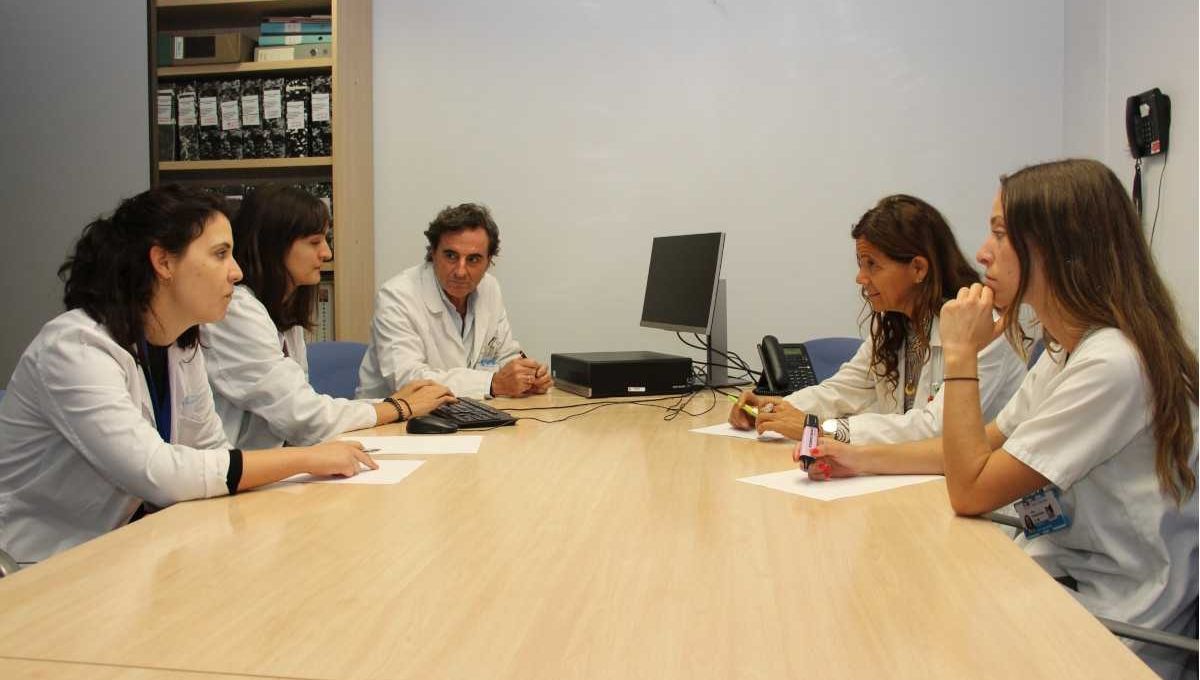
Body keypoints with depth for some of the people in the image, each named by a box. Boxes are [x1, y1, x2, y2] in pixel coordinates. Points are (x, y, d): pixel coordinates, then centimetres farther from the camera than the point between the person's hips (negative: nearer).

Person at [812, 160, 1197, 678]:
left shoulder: (1112, 364, -25)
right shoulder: (1065, 351, 6)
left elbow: (972, 491, -23)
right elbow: (986, 445, 14)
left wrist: (962, 356, -19)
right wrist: (864, 461, 5)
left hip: (1110, 627, -8)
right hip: (1058, 578, 8)